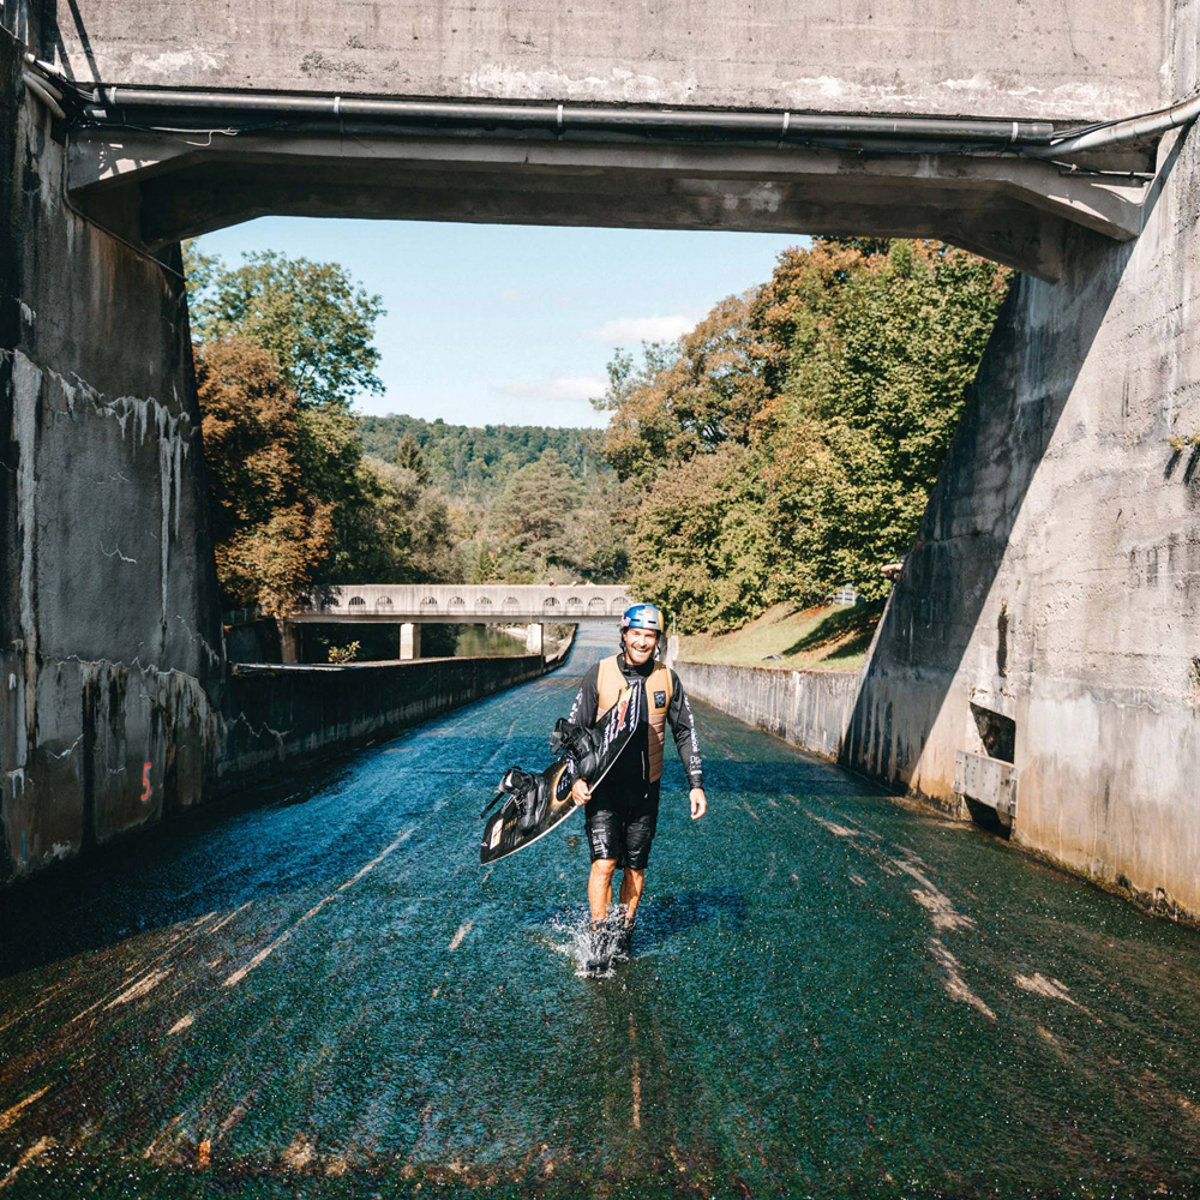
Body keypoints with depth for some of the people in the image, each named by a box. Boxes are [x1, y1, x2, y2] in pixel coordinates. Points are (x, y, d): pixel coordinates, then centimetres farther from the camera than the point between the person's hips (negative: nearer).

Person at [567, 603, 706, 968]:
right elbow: (575, 728, 0)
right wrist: (576, 777, -9)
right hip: (603, 787, -2)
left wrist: (696, 784, 2)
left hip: (645, 790, 2)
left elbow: (686, 733, 8)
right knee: (604, 862, -11)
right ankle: (599, 941, 0)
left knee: (635, 867, 10)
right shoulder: (600, 674, -5)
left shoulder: (667, 679, 0)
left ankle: (624, 933, 28)